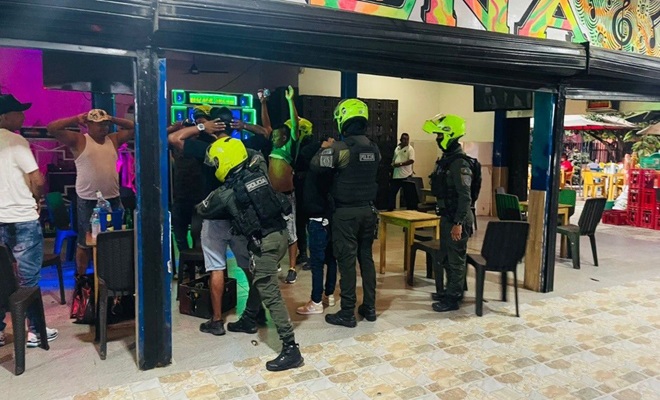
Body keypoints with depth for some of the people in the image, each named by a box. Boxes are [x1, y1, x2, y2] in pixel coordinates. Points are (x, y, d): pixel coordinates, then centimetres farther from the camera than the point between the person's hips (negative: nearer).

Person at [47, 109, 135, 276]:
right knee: (85, 243, 8)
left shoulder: (113, 139, 9)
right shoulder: (78, 140, -4)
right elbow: (52, 128, -13)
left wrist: (113, 119, 3)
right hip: (88, 201, -4)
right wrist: (77, 119, -8)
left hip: (113, 199, 4)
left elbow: (133, 128, 12)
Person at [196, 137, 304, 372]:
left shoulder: (226, 193, -6)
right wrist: (231, 141, 36)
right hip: (280, 233, 8)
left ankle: (291, 350, -7)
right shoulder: (259, 171, 6)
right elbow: (255, 155, 31)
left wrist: (200, 206, 38)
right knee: (259, 279, 27)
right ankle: (248, 321, 47)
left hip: (265, 242, -8)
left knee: (270, 294, -6)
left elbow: (203, 210, 14)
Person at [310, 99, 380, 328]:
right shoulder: (374, 149, 5)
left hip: (346, 212, -6)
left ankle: (347, 313, 9)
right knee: (366, 258, 14)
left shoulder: (341, 148, -15)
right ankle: (369, 308, 23)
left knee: (347, 261, 1)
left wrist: (325, 148, 4)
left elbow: (315, 165, -16)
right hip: (368, 209, 6)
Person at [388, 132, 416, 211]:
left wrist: (400, 164, -23)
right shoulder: (397, 148, 15)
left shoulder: (410, 149, -5)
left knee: (408, 194, 2)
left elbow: (411, 160, -17)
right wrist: (393, 164, 1)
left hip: (406, 176, -6)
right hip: (396, 175, 6)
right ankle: (390, 209, 17)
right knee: (392, 193, 8)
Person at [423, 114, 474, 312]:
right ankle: (450, 291, 33)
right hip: (447, 217, 10)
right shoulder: (447, 158, 11)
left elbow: (465, 197, -23)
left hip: (457, 220, -10)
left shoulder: (459, 163, -20)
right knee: (446, 257, 19)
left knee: (456, 259, 1)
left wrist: (458, 223, -23)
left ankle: (453, 299, 12)